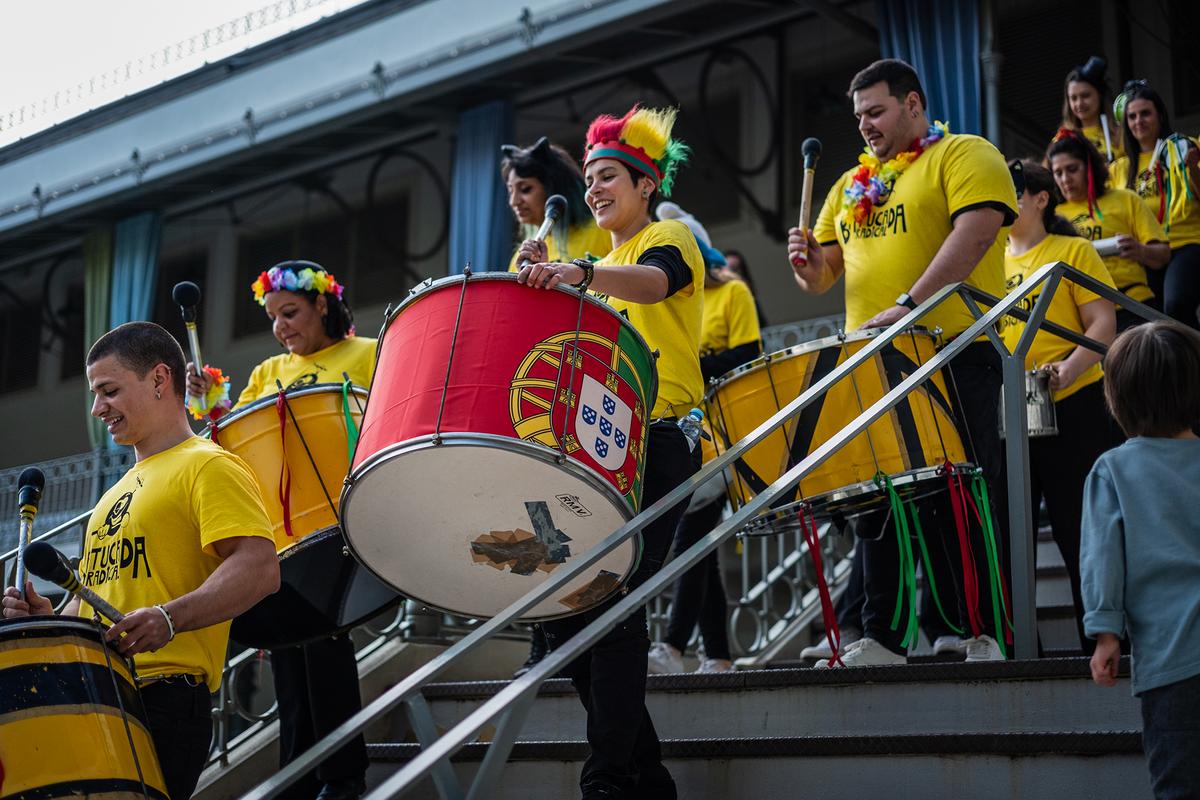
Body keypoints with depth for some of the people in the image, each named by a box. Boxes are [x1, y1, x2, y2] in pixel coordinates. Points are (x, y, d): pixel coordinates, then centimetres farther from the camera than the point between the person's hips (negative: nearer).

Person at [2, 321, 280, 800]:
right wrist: (50, 619, 9)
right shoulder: (120, 491, 27)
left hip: (163, 699, -8)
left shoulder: (207, 467, -2)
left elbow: (260, 569, -16)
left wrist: (170, 617, -29)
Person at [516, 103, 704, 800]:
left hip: (655, 444, -8)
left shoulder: (669, 237, 3)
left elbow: (653, 281, -23)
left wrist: (578, 272, -42)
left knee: (610, 603, -16)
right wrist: (544, 282, 6)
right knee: (561, 605, 1)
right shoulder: (606, 263, 26)